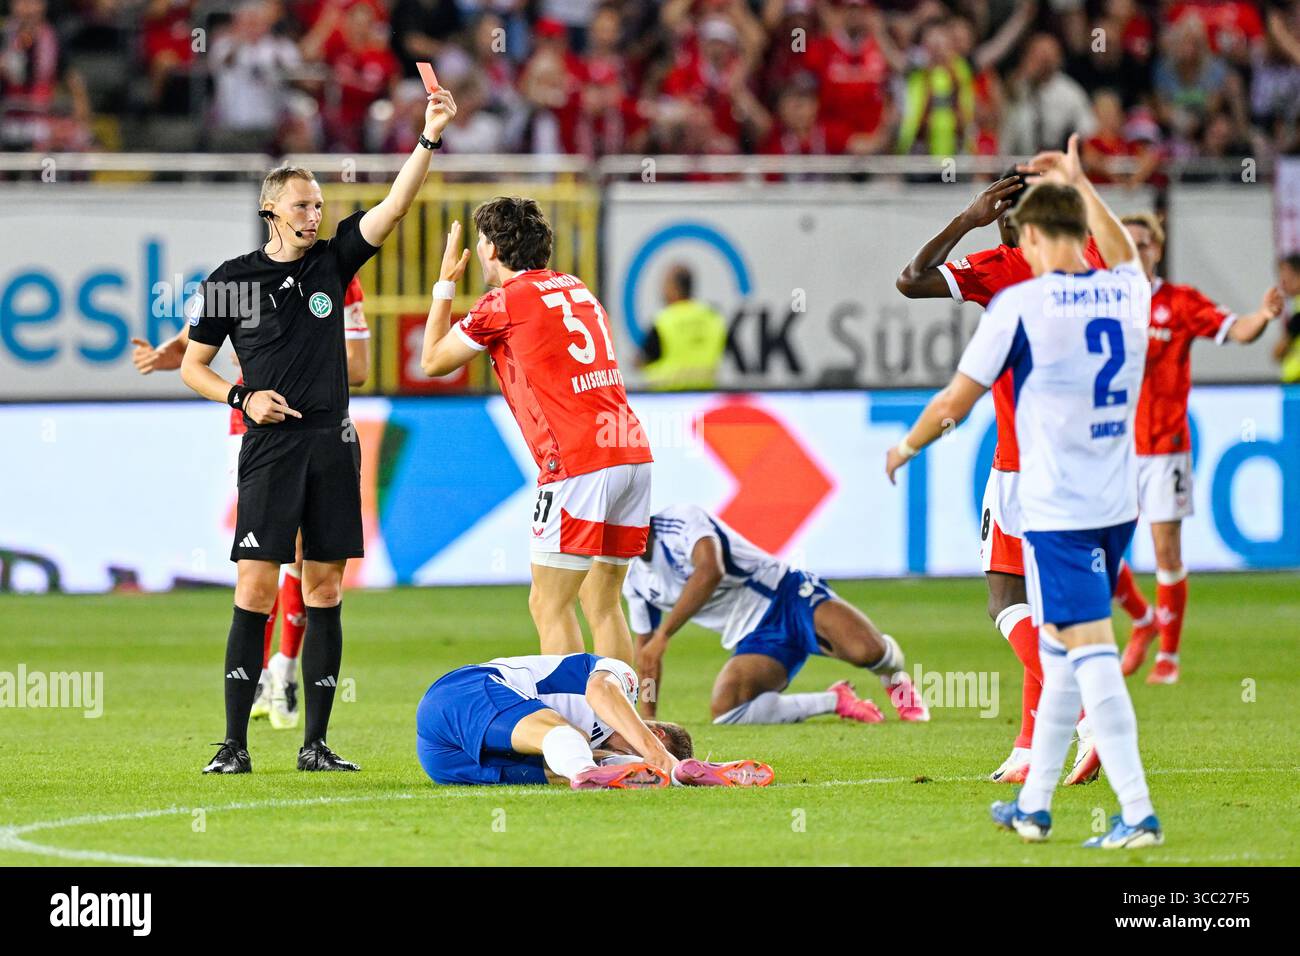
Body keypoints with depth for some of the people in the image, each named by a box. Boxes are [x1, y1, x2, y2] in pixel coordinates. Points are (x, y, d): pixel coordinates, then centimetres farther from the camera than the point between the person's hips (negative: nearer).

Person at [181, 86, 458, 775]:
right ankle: (234, 743, -6)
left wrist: (430, 137, -12)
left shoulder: (332, 262, 10)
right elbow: (192, 366, 11)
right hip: (270, 450, -3)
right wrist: (243, 397, -7)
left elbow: (395, 206, 0)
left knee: (324, 590, 3)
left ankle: (315, 743, 6)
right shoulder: (230, 281, 4)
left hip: (332, 446, 3)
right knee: (256, 589, -9)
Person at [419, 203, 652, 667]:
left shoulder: (503, 302, -2)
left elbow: (432, 361, 11)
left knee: (549, 606, -3)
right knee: (602, 603, 12)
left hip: (578, 463, -8)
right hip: (633, 452, 8)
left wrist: (446, 282, 21)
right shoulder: (577, 288, 20)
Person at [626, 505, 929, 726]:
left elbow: (710, 571, -34)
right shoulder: (634, 582, 11)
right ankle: (835, 701, -5)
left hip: (787, 597, -7)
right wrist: (647, 717, 19)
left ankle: (894, 678, 10)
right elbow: (645, 647, 24)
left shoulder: (682, 520, -15)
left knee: (867, 651, -31)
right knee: (725, 711, -22)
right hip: (754, 642, 7)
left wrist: (663, 634, -36)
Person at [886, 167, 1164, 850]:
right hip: (1118, 505, 6)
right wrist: (1078, 184, 46)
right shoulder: (1129, 293, 6)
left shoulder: (1020, 303, -10)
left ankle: (1138, 814, -16)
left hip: (1057, 511, -6)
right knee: (1061, 655, 16)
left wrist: (906, 447, 17)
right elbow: (1124, 254, 34)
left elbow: (955, 401, -2)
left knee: (1091, 653, -9)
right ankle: (1033, 805, 23)